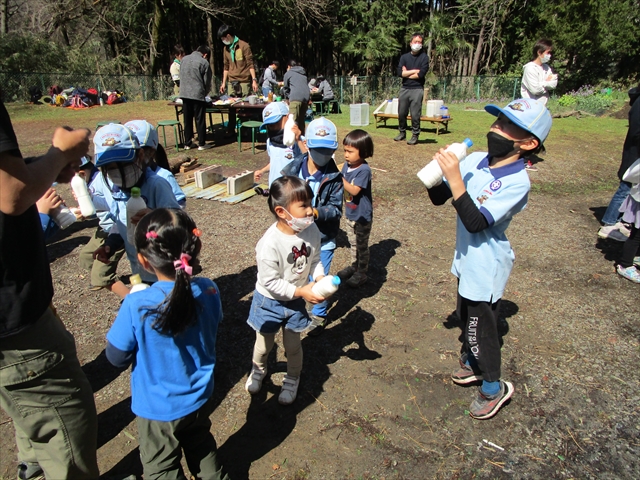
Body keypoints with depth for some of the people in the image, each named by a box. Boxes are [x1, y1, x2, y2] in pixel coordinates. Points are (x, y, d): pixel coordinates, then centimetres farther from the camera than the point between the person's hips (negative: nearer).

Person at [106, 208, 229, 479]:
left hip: (158, 409, -3)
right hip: (199, 399, 4)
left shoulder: (137, 306, -31)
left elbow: (117, 358, -14)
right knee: (202, 451, 30)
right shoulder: (208, 291, -19)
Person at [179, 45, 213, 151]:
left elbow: (181, 77, 17)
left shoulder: (184, 59, 12)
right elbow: (207, 82, -1)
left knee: (187, 120, 10)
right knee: (200, 120, 2)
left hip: (184, 94, 5)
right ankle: (202, 144, 5)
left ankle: (187, 143, 15)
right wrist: (205, 93, 16)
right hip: (198, 95, -5)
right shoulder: (204, 62, -4)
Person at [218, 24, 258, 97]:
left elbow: (250, 64, -5)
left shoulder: (244, 46, -4)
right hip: (231, 83, 5)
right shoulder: (226, 48, 14)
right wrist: (224, 83, 16)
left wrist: (254, 80, -14)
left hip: (244, 82, -5)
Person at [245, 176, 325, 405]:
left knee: (293, 345, 19)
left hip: (295, 300, 3)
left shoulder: (311, 230, -17)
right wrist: (301, 292, -27)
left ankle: (292, 379, 49)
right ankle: (258, 370, 55)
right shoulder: (270, 244, -34)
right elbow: (270, 282, -27)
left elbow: (315, 259, -2)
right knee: (264, 344, 21)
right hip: (270, 302, -3)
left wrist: (320, 278, -20)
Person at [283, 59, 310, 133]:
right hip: (306, 97, 6)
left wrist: (289, 97, 36)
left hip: (296, 97, -6)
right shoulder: (303, 73, 28)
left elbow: (286, 88, 20)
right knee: (301, 120, 14)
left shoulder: (288, 73, 15)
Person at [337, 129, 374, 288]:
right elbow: (343, 185, 3)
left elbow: (354, 190, -31)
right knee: (353, 242, 23)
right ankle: (355, 265, 42)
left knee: (362, 245, 10)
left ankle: (362, 272, 26)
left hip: (362, 215, -7)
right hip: (350, 213, 7)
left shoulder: (364, 170, -25)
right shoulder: (347, 165, -3)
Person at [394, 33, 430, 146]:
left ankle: (415, 135, 6)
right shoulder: (404, 57, 11)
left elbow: (421, 74, -11)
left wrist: (407, 73, -2)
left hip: (417, 89, -3)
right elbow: (399, 72, -3)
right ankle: (402, 133, 21)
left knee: (415, 114, -4)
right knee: (401, 113, 6)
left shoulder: (424, 57, 3)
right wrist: (414, 71, -6)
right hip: (404, 89, 3)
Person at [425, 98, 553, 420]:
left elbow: (475, 222, -33)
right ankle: (472, 363, 51)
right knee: (466, 318, 26)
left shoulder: (517, 182, -25)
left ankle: (493, 388, 33)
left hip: (486, 268, -7)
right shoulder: (475, 161, -7)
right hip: (467, 260, 7)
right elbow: (439, 198, -2)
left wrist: (454, 178, -37)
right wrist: (437, 172, -21)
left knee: (481, 329, 8)